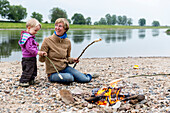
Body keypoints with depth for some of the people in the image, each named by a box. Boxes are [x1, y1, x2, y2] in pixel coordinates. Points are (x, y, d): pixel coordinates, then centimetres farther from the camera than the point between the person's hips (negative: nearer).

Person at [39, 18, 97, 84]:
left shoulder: (67, 42, 1)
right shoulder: (47, 40, -12)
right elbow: (41, 59, -11)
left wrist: (72, 60, -6)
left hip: (65, 68, 4)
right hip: (53, 73, -3)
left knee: (85, 79, -13)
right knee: (69, 78, -33)